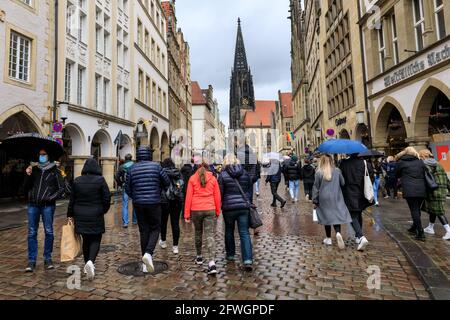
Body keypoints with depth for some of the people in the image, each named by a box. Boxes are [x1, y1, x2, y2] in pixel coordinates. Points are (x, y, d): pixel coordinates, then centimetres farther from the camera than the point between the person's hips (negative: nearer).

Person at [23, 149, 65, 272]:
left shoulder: (54, 171, 3)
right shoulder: (33, 169, 11)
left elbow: (61, 188, 3)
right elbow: (25, 189, 11)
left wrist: (51, 198, -10)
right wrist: (27, 176, -3)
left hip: (48, 206, -2)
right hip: (33, 205, 3)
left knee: (49, 232, 3)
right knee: (32, 233, 4)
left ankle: (48, 259, 15)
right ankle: (31, 261, 13)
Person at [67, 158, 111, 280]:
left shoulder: (77, 181, 2)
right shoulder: (100, 180, -9)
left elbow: (72, 200, 6)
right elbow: (107, 198, -9)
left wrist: (70, 215, 16)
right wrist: (104, 210, 9)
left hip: (80, 216, 4)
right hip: (96, 216, -3)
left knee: (86, 240, 16)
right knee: (95, 240, 5)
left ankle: (88, 264, 23)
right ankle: (91, 261, -17)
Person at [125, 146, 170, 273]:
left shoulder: (132, 169, 1)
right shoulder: (156, 166, -5)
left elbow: (127, 189, 4)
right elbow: (167, 183, 1)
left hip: (138, 204, 3)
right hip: (154, 203, -2)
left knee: (143, 231, 11)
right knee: (155, 228, 11)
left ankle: (146, 264, 18)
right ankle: (148, 253, -11)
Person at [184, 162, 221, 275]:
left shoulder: (192, 178, 1)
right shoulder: (213, 178, 4)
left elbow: (188, 197, -1)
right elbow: (217, 196, 5)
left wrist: (187, 214, 3)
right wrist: (218, 211, 16)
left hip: (196, 210, 0)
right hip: (210, 210, 0)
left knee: (198, 233, 19)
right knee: (210, 235, -2)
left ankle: (199, 257, 32)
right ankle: (212, 263, -12)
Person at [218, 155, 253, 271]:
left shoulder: (223, 175, -6)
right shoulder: (245, 173, 5)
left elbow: (220, 193, -5)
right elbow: (250, 190, 11)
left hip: (229, 207, -2)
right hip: (244, 207, 2)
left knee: (229, 231, 17)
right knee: (244, 233, 3)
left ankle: (230, 254, 30)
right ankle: (248, 259, -5)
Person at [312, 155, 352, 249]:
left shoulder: (319, 173, -9)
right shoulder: (337, 171, -4)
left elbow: (316, 187, -5)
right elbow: (343, 183, 3)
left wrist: (315, 201, 2)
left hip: (324, 199, -1)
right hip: (336, 198, 1)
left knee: (326, 217, 10)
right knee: (337, 216, 9)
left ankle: (328, 239, 18)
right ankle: (338, 233, -16)